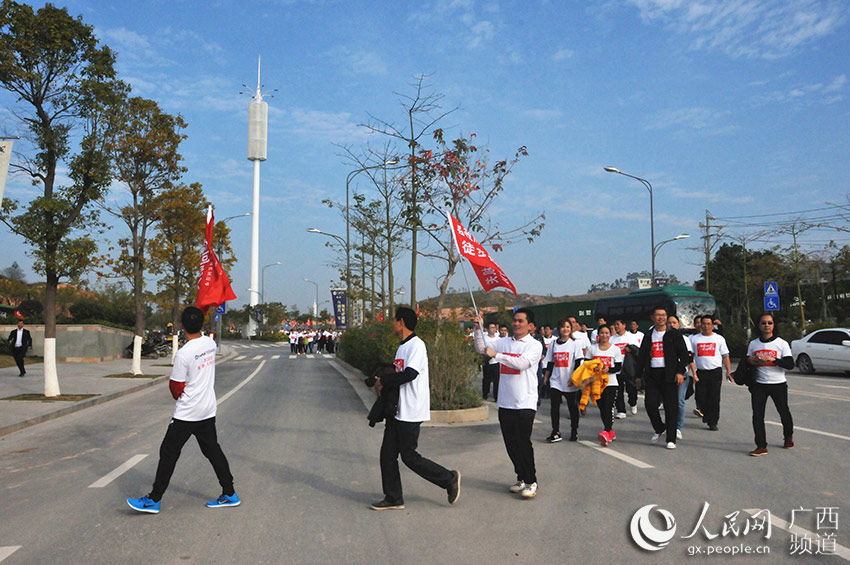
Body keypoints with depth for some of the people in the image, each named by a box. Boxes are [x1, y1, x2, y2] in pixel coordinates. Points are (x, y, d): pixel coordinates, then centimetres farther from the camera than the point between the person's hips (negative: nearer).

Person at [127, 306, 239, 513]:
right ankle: (229, 494, 18)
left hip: (186, 414, -7)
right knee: (213, 451, 14)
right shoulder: (210, 344, -2)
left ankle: (154, 499, 14)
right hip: (208, 411, 7)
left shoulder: (183, 353, -21)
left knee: (169, 452, 5)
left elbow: (176, 388, -13)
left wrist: (178, 397, 8)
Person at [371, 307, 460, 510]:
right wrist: (383, 382, 2)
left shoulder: (417, 345, -15)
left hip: (410, 412, -9)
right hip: (397, 410, 9)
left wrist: (383, 381, -16)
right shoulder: (402, 347, 17)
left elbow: (410, 374, -26)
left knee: (409, 457, -3)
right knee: (387, 454, 8)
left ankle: (449, 479, 13)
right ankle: (393, 498, 18)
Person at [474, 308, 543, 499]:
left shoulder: (535, 345, -6)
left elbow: (521, 363, -21)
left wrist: (496, 355, -22)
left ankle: (531, 482, 8)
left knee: (523, 443, -6)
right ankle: (521, 478, 26)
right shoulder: (504, 342, 11)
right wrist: (479, 328, -4)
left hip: (525, 403, -6)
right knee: (510, 444, 11)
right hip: (505, 402, 6)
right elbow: (481, 348, 9)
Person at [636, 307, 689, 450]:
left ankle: (671, 439, 6)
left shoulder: (674, 334, 4)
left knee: (671, 408, -2)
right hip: (652, 375, 3)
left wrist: (680, 372, -10)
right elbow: (642, 356, 18)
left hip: (669, 375, -3)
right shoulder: (648, 336, 14)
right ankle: (659, 428, 23)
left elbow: (684, 354, 1)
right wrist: (639, 375, 14)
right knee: (650, 404, -4)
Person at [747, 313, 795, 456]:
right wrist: (750, 361, -7)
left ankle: (788, 436, 41)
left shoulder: (782, 343, -3)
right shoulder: (753, 344, 7)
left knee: (784, 412, 11)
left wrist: (772, 359, -22)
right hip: (759, 385, 2)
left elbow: (790, 364, -10)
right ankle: (761, 446, -3)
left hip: (778, 385, -2)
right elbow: (748, 361, 17)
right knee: (757, 415, -7)